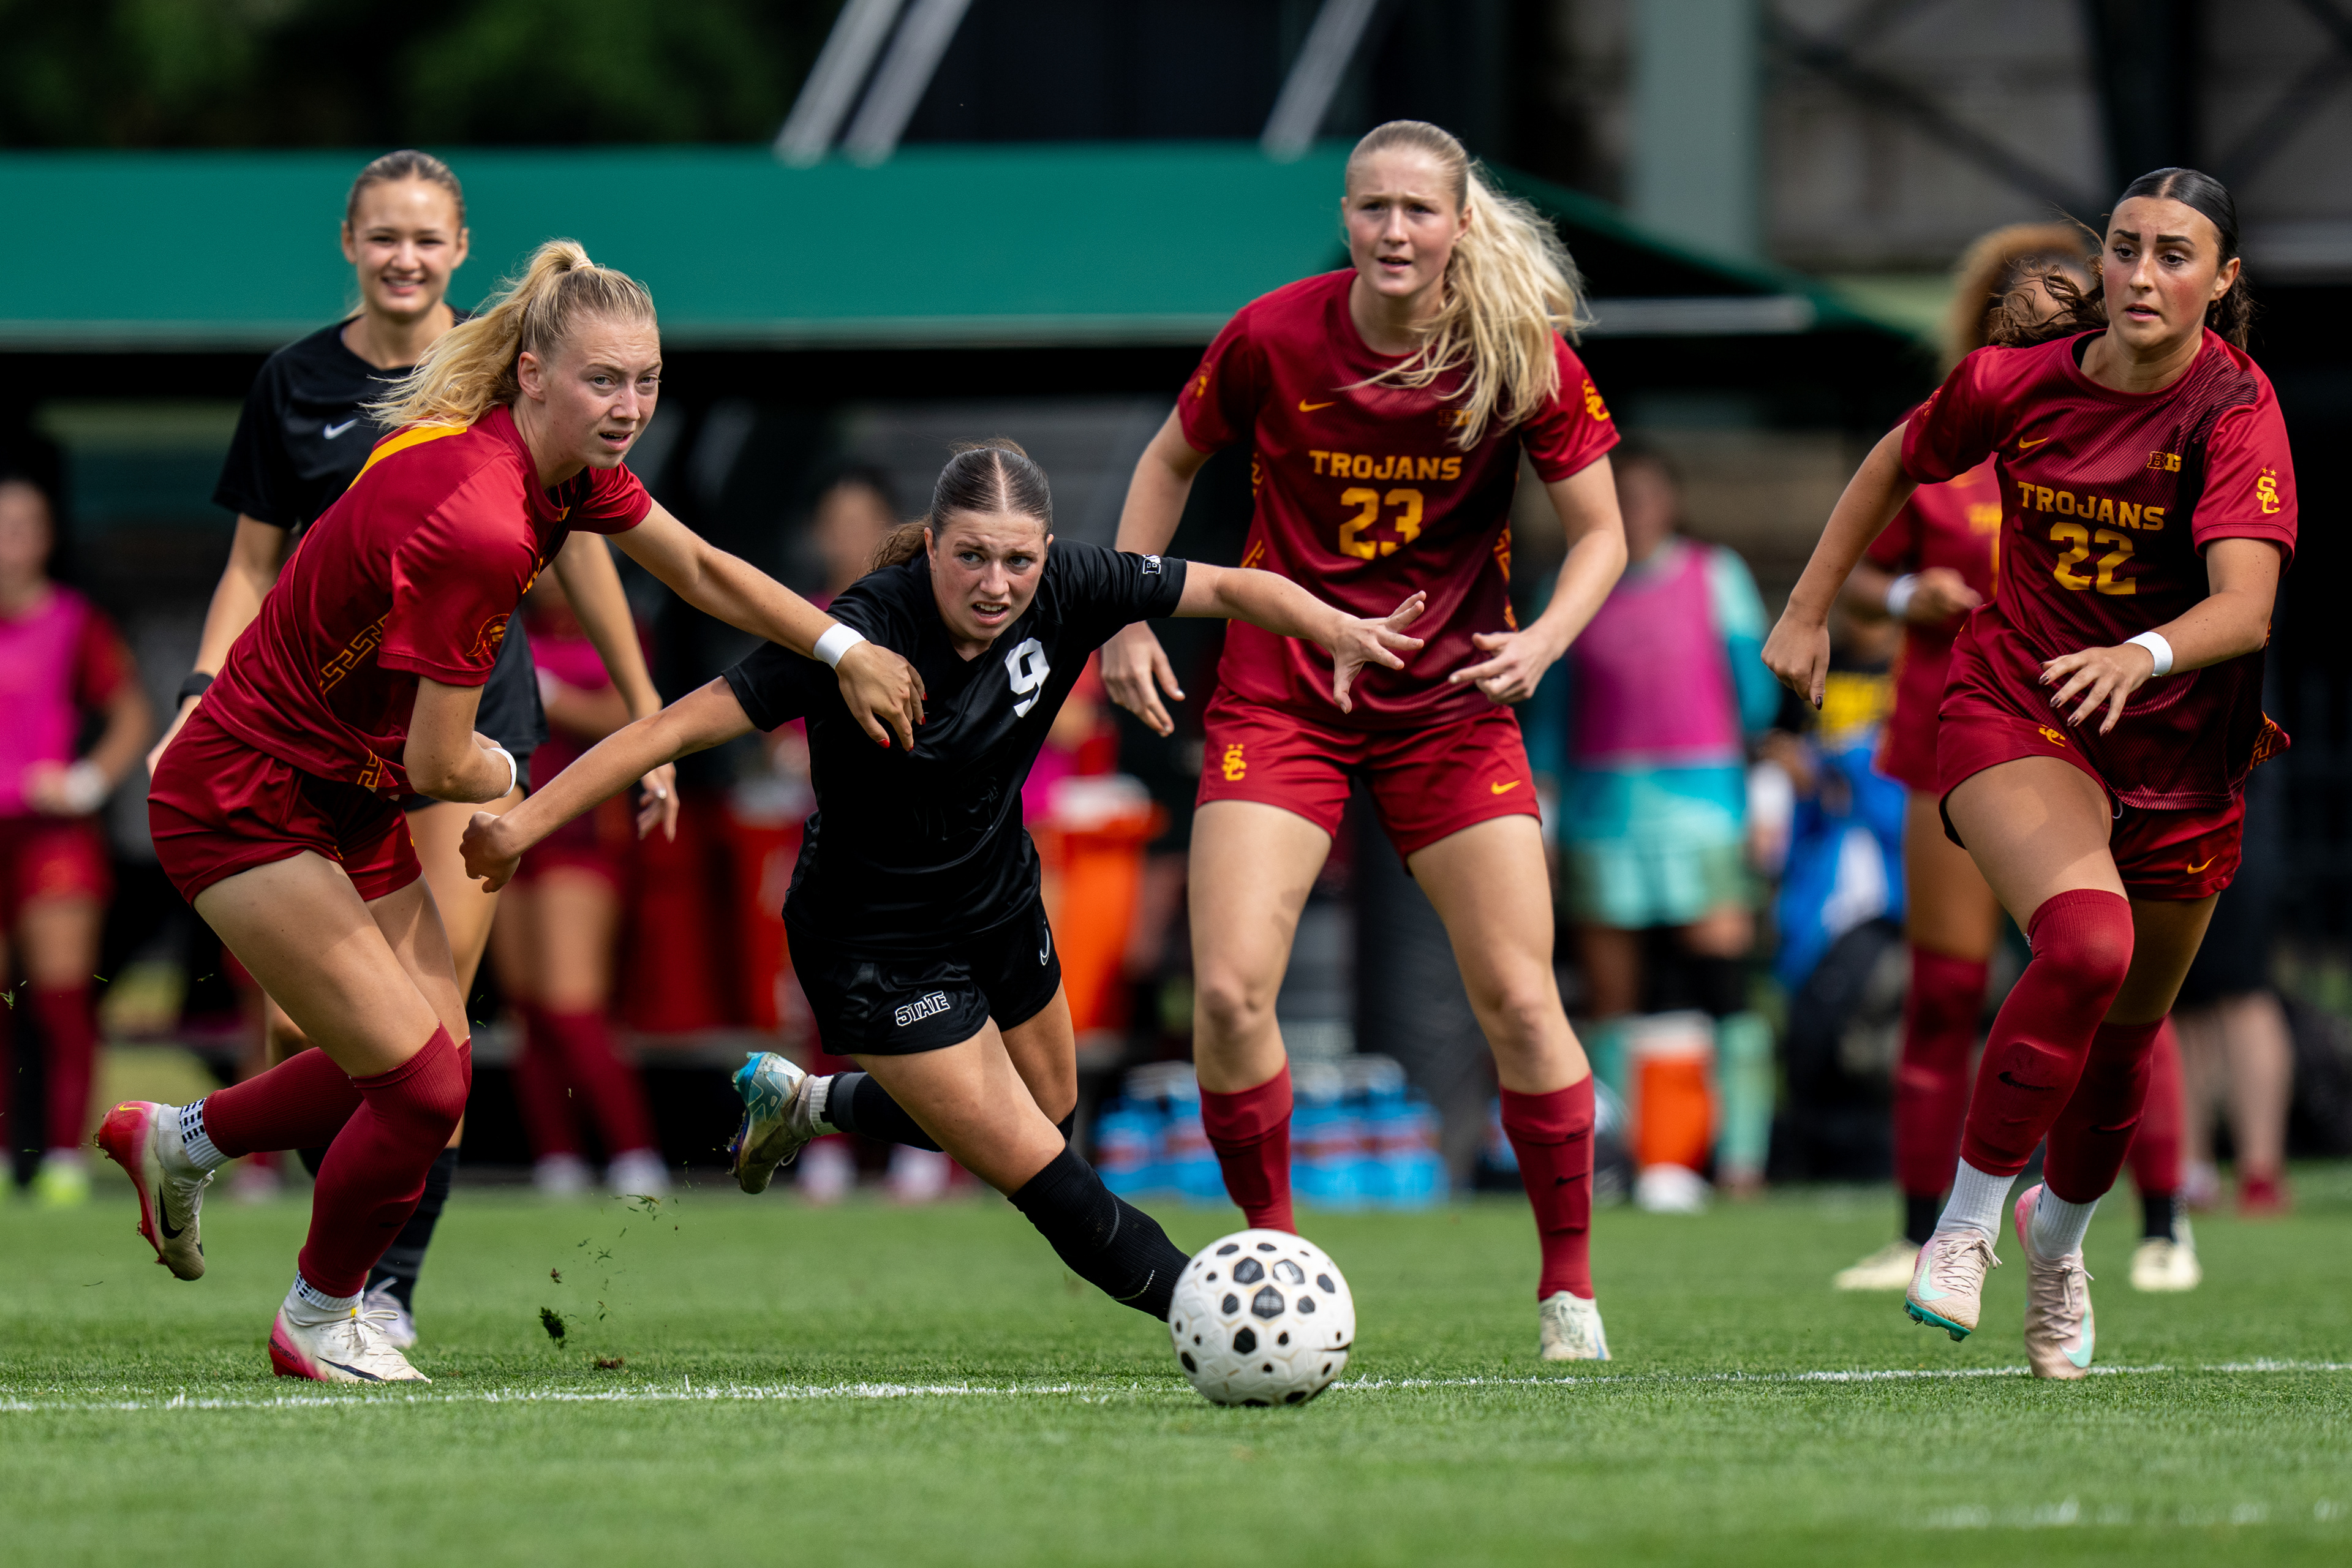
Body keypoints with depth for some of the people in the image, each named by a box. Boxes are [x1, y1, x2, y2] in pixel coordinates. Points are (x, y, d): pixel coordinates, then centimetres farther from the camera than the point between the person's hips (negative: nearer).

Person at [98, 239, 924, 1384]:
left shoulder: (567, 471, -3)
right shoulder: (476, 523, -31)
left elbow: (701, 571, 13)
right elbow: (440, 764, -24)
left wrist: (848, 653, 6)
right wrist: (501, 776, -2)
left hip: (352, 796, 9)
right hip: (247, 805, -9)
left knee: (430, 1063, 14)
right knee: (423, 1085, -10)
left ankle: (178, 1140, 36)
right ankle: (319, 1319, 15)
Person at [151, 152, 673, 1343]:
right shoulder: (295, 383, 5)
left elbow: (575, 541, 9)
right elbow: (253, 565, 10)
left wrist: (643, 710, 9)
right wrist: (201, 697, -5)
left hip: (472, 703, -1)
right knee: (291, 1020, -9)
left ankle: (394, 1276, -2)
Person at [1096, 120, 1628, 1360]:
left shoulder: (1527, 361, -10)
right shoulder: (1272, 339, -10)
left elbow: (1600, 532, -1)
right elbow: (1172, 461, 8)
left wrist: (1544, 639, -20)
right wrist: (1128, 617, 0)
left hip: (1452, 703, 0)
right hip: (1278, 694, 0)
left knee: (1518, 1002, -7)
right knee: (1228, 990, -15)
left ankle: (1569, 1283, 11)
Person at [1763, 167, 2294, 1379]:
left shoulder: (2236, 411, -18)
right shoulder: (2020, 380, -10)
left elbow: (2247, 604, -32)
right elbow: (1897, 464, 11)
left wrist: (2144, 656, -50)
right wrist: (1808, 613, 13)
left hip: (2174, 743, 1)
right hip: (2012, 710, -1)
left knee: (2125, 1029, 11)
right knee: (2086, 942, -29)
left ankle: (2058, 1237, 43)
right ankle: (1967, 1220, -15)